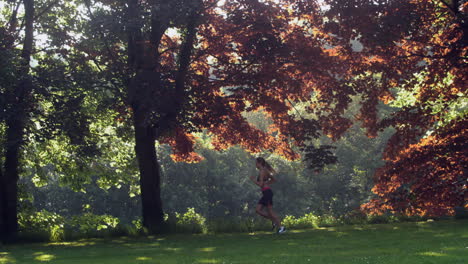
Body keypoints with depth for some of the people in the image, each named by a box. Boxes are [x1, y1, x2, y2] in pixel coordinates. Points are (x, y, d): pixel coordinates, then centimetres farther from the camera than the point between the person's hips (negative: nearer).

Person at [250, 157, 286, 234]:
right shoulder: (265, 170, 16)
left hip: (267, 192, -10)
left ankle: (281, 227, 0)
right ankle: (274, 221, 10)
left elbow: (261, 184, -18)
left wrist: (253, 180, -5)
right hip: (266, 193, 10)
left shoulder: (262, 171, -13)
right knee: (258, 210, 7)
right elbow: (274, 180, 24)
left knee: (270, 211, -5)